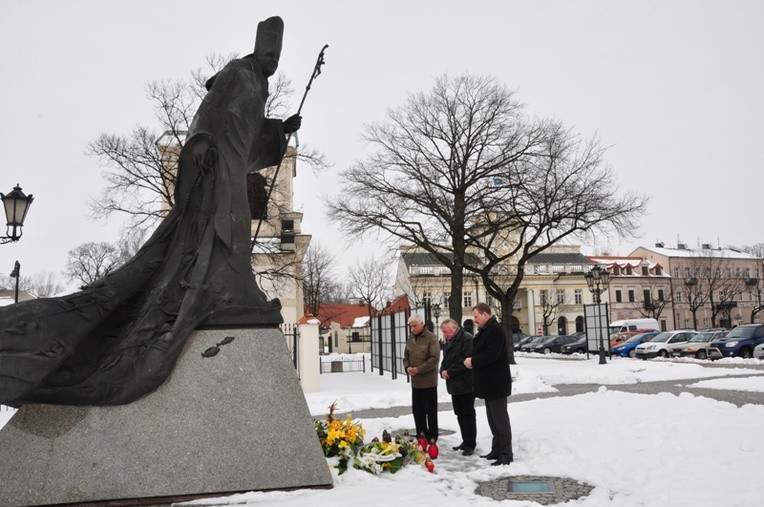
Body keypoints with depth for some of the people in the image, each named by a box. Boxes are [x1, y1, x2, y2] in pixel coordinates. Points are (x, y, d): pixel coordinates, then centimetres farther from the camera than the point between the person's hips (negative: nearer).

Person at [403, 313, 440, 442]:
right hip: (415, 382, 7)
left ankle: (432, 438, 10)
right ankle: (421, 436, 24)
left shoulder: (431, 338, -11)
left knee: (431, 411, 2)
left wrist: (419, 369, -20)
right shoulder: (411, 339, 11)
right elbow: (406, 356, 17)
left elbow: (435, 358, -18)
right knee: (417, 410, 13)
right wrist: (407, 367, -4)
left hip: (429, 382, -7)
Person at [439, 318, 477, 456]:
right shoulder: (448, 341, 15)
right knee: (460, 414, 14)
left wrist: (450, 372, -17)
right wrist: (443, 371, -1)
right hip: (454, 385, 9)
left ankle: (470, 444, 2)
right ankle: (465, 441, 23)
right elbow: (445, 360, 21)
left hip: (466, 385, -9)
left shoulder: (467, 339, -14)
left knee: (468, 414, -3)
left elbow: (466, 360, -23)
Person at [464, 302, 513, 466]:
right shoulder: (485, 330, 16)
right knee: (493, 419, 16)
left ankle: (506, 455, 1)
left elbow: (491, 354, -26)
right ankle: (497, 451, 24)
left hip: (496, 384, -10)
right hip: (488, 383, 10)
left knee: (500, 419, -5)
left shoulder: (495, 330, -17)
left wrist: (473, 361, -15)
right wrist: (471, 360, 2)